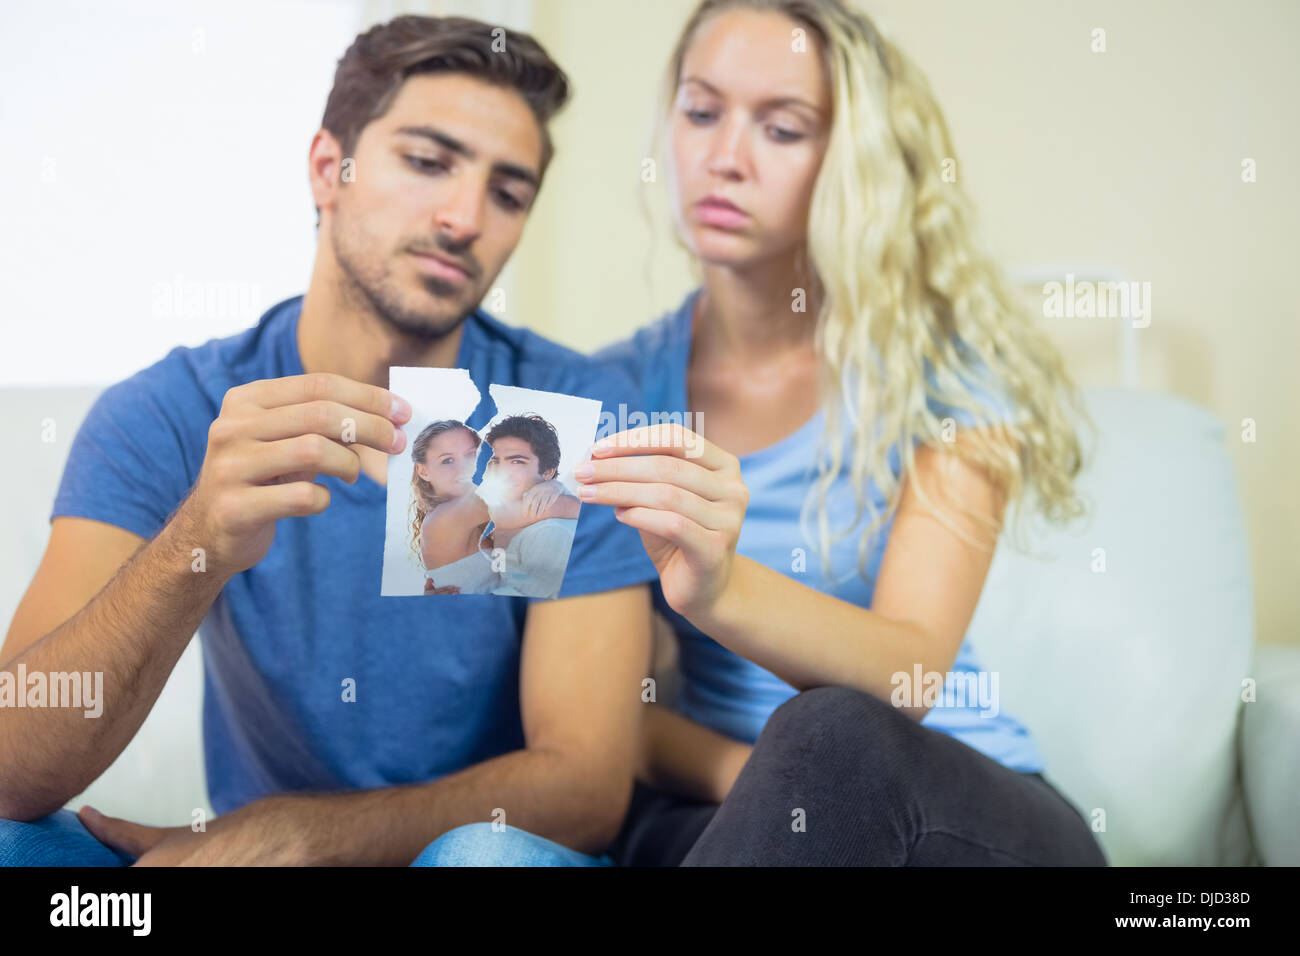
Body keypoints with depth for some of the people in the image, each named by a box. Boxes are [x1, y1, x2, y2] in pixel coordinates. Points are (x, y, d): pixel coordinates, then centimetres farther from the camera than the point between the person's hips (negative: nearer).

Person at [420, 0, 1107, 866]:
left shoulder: (950, 368, -5)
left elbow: (908, 671, -19)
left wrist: (720, 588, -39)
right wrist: (764, 785, -19)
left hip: (974, 812, -1)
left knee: (832, 739, -36)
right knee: (477, 849, -28)